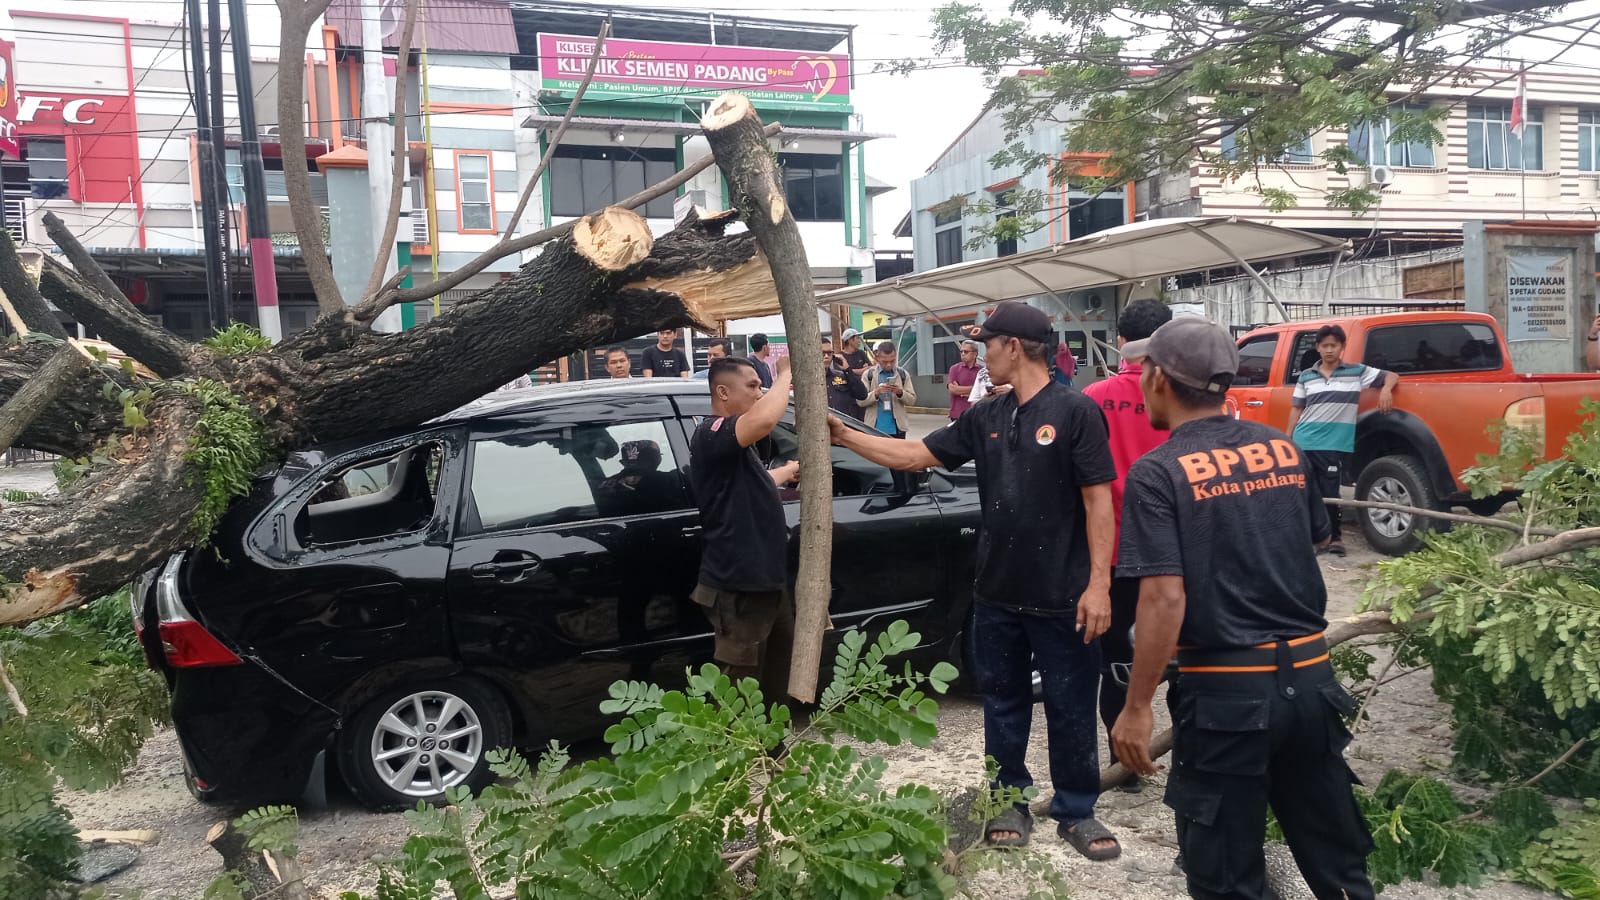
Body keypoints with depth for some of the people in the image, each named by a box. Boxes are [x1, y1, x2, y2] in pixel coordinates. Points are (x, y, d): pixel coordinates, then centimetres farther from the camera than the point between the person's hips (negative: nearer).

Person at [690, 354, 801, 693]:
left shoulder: (731, 441, 16)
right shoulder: (713, 433, -19)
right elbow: (764, 420, -39)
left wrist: (791, 470, 45)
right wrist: (785, 373, -24)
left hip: (765, 578, 11)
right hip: (739, 585, -11)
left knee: (782, 668, 24)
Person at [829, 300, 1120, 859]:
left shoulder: (1073, 411, -11)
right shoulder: (986, 418, 7)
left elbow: (1098, 500, -12)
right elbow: (915, 455, 11)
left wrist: (1098, 583, -16)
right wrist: (845, 436, 6)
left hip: (1061, 597, -5)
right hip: (996, 593, 6)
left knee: (1070, 708, 9)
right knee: (1003, 702, 16)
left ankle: (1076, 812, 26)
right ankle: (1009, 802, 32)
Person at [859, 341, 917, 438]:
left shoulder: (903, 374, 7)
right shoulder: (869, 374, 2)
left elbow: (912, 400, 5)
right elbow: (860, 401, -3)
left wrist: (900, 392, -15)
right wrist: (876, 393, -20)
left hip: (897, 428, 1)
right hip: (874, 427, -1)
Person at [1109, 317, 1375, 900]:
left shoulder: (1158, 472, -14)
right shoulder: (1284, 449, 4)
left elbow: (1166, 597, -20)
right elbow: (1313, 543, 16)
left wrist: (1137, 708, -14)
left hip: (1227, 689, -6)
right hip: (1310, 674, 6)